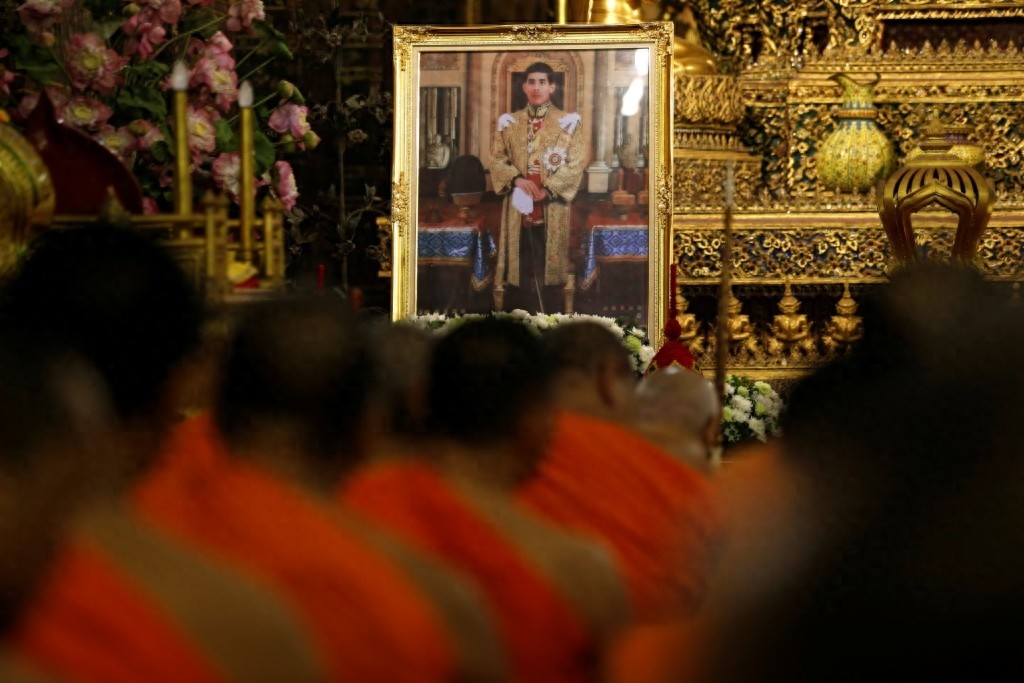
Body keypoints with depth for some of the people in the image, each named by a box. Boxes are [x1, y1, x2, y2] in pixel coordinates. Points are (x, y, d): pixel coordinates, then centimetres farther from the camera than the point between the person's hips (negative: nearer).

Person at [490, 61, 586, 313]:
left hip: (551, 208, -2)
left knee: (548, 269, -2)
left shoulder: (568, 122, 3)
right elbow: (496, 159, 6)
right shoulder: (508, 122, 11)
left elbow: (576, 165, -3)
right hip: (518, 207, 2)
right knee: (520, 269, 0)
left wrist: (547, 190, -14)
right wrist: (517, 179, -14)